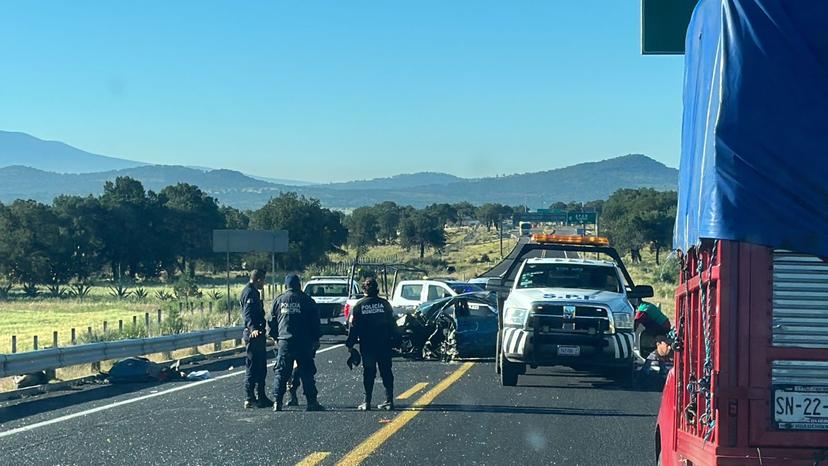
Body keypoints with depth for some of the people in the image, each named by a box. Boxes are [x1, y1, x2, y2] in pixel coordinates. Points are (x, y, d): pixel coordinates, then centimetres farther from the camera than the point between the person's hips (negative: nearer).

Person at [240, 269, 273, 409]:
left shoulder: (254, 292, 20)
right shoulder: (249, 293, -13)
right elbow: (248, 314, -26)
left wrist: (262, 331, 43)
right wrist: (253, 329, -42)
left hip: (258, 335, 11)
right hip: (253, 335, -11)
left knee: (261, 367, 14)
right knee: (252, 367, -8)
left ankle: (261, 397, 20)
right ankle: (249, 398, -6)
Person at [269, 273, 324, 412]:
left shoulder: (279, 300, 6)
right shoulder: (307, 301, 0)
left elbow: (272, 321, 10)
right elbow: (315, 321, 1)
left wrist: (275, 338, 20)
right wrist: (316, 339, 9)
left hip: (284, 342, 1)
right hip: (304, 343, -1)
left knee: (281, 373, 5)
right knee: (306, 373, 3)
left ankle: (277, 403, -1)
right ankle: (312, 402, 1)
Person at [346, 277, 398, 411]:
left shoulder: (359, 306, -3)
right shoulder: (385, 304, 0)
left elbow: (354, 327, -3)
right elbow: (392, 324, 1)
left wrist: (350, 345, 2)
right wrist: (394, 339, 8)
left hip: (367, 345, -1)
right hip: (384, 344, 1)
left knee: (368, 373, 3)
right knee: (386, 372, 7)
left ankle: (367, 402, 1)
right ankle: (389, 401, 5)